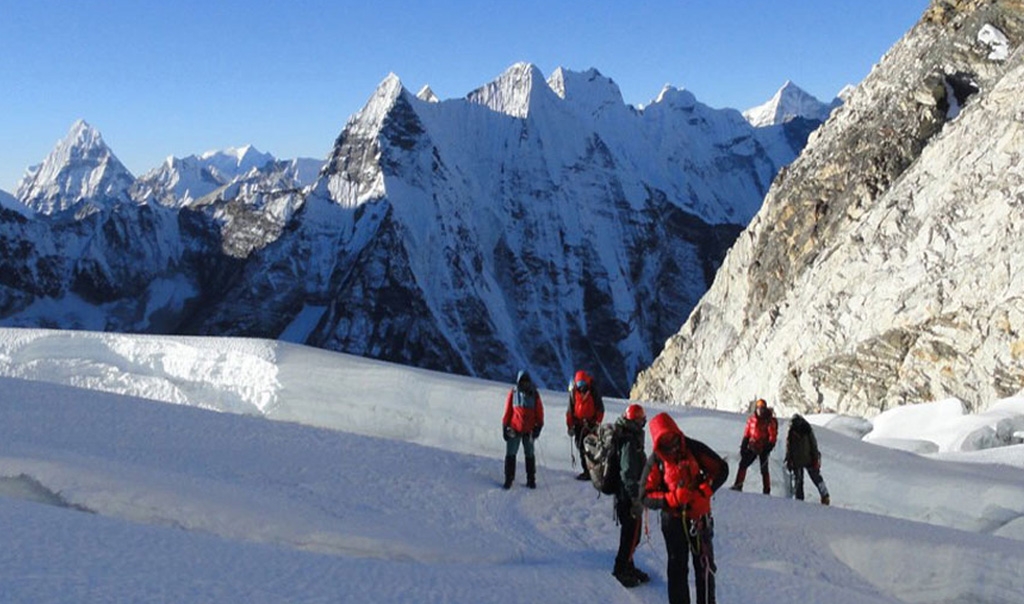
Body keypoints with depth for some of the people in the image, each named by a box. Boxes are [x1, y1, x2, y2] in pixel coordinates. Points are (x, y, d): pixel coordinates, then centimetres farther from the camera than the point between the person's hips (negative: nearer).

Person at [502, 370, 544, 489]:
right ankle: (508, 479, 6)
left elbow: (539, 412, 5)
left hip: (529, 430, 1)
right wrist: (505, 427, 2)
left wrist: (538, 426, 0)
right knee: (510, 454, 0)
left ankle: (531, 479, 18)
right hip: (514, 429, -1)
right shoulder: (513, 393, -2)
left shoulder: (534, 394, -1)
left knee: (530, 455, 10)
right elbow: (507, 411, 3)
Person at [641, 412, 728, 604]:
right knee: (677, 567, 9)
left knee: (704, 564, 6)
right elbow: (646, 496, -10)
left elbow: (721, 469, -4)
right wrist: (672, 498, -26)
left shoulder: (694, 449, -9)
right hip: (673, 519, 0)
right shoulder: (655, 460, -9)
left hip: (699, 516, 0)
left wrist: (704, 492, -18)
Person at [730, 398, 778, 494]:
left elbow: (773, 435, -9)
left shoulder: (770, 421, -8)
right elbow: (746, 433, 9)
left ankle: (766, 491, 9)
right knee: (743, 464, -3)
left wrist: (769, 446, -19)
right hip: (752, 447, 4)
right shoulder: (751, 419, 4)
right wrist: (743, 445, 5)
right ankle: (738, 485, 2)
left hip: (763, 449, -4)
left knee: (764, 469, -1)